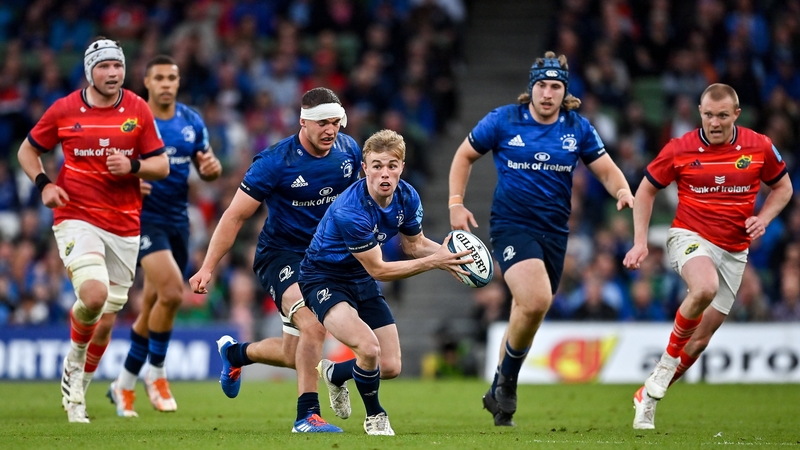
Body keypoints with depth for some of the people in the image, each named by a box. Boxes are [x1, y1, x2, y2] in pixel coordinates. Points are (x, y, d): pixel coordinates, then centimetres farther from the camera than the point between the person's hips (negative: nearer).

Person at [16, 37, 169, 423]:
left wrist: (132, 166, -15)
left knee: (106, 319, 7)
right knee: (93, 294, -27)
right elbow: (28, 150, 12)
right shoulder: (64, 110, -2)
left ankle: (75, 390, 30)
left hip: (124, 226, 3)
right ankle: (74, 362, 4)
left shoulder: (138, 110, 2)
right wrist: (43, 184, -6)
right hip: (77, 219, -3)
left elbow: (161, 166, 6)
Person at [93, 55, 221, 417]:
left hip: (177, 220, 6)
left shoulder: (191, 121, 7)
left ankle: (124, 384, 25)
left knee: (152, 308, 10)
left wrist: (212, 169, -10)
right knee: (172, 291, -23)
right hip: (143, 217, -6)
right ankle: (156, 373, -5)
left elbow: (206, 169, 14)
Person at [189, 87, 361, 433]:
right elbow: (236, 215, -15)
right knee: (313, 325, -30)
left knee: (293, 355, 10)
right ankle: (307, 414, -23)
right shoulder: (275, 162, -20)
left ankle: (235, 353, 41)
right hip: (281, 253, -6)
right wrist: (208, 268, -17)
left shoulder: (349, 150, -5)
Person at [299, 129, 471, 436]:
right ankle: (375, 416, -1)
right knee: (368, 347, -30)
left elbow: (415, 244, 7)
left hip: (362, 283, 7)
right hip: (324, 279, -7)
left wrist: (448, 254, -13)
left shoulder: (407, 197, -11)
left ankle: (334, 374, 39)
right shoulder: (350, 211, -34)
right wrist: (434, 262, -28)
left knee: (390, 367, 6)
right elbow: (378, 270, -26)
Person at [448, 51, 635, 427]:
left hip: (554, 231, 4)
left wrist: (623, 191, -15)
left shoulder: (577, 128, 3)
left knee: (526, 313, 10)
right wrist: (456, 203, -1)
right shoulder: (503, 121, -5)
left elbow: (607, 170, 7)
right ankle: (507, 380, -5)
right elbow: (465, 156, 8)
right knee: (536, 301, -26)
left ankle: (499, 392, 28)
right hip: (511, 224, -4)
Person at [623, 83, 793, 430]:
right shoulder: (680, 150, -8)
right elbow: (646, 190, 5)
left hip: (734, 252, 3)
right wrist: (640, 241, -3)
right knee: (705, 288, -38)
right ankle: (668, 359, -14)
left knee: (700, 339, 4)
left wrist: (763, 218, -6)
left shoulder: (759, 147, -4)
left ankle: (649, 395, 23)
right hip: (690, 237, -3)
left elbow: (782, 187, 12)